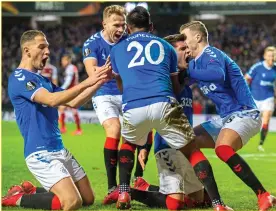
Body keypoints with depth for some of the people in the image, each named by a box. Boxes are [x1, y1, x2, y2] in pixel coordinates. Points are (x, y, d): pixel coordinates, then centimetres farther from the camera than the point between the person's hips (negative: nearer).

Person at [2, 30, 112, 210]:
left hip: (60, 151, 10)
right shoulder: (19, 78, -11)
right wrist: (86, 83, -27)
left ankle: (31, 192, 20)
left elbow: (73, 102, 16)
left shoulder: (43, 80, 18)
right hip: (40, 153, -9)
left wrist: (99, 82, 3)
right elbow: (51, 100, -24)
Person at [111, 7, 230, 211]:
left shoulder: (117, 49, 26)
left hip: (133, 109, 1)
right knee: (192, 151, 9)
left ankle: (123, 193, 21)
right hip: (163, 104, -1)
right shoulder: (165, 46, 25)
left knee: (129, 144, 33)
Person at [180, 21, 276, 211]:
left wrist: (188, 72, -30)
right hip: (227, 117, 10)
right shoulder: (195, 62, 15)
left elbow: (218, 75, -35)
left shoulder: (210, 54, -13)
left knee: (223, 148, -35)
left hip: (244, 113, -10)